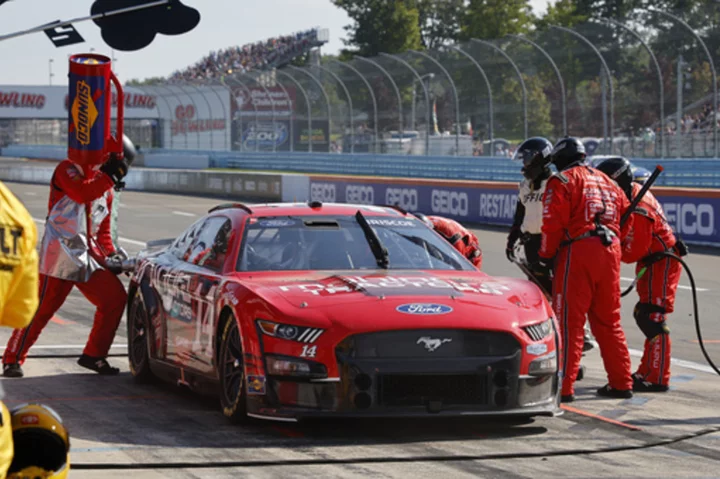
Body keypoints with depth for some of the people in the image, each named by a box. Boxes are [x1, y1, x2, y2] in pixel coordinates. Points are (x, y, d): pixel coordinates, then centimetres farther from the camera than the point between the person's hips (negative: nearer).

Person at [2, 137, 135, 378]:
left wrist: (110, 254, 7)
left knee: (115, 298, -1)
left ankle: (94, 355, 9)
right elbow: (81, 193, -24)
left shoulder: (106, 188, 20)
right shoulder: (68, 169, -3)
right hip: (60, 254, -7)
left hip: (88, 257, 7)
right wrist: (109, 175, -20)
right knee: (42, 308, -7)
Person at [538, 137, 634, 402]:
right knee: (608, 321, 15)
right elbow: (626, 216, 20)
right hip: (610, 251, 7)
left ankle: (563, 387, -9)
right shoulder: (606, 181, 21)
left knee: (568, 320, -5)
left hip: (578, 252, -7)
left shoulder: (561, 181, -1)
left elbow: (553, 223, -10)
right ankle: (621, 382, 16)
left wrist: (545, 258, -2)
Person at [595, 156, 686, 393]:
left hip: (661, 264, -10)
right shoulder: (634, 191, 3)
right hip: (652, 260, 10)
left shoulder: (638, 211, -27)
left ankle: (658, 379, -10)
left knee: (652, 319, -11)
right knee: (644, 316, 16)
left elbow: (632, 252, -23)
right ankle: (647, 371, 27)